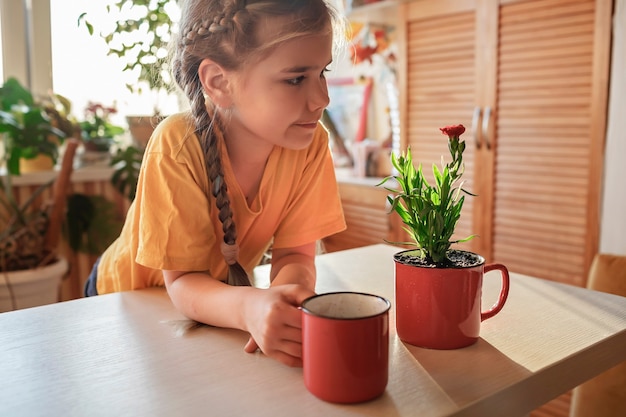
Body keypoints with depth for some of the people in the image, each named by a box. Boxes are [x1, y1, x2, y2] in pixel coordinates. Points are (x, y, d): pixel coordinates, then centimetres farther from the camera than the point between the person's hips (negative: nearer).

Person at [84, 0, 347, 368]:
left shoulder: (311, 144, -19)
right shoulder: (178, 145, -28)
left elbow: (295, 254, -15)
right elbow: (183, 282, -25)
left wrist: (288, 294, -37)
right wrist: (251, 307, -45)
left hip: (220, 293, 4)